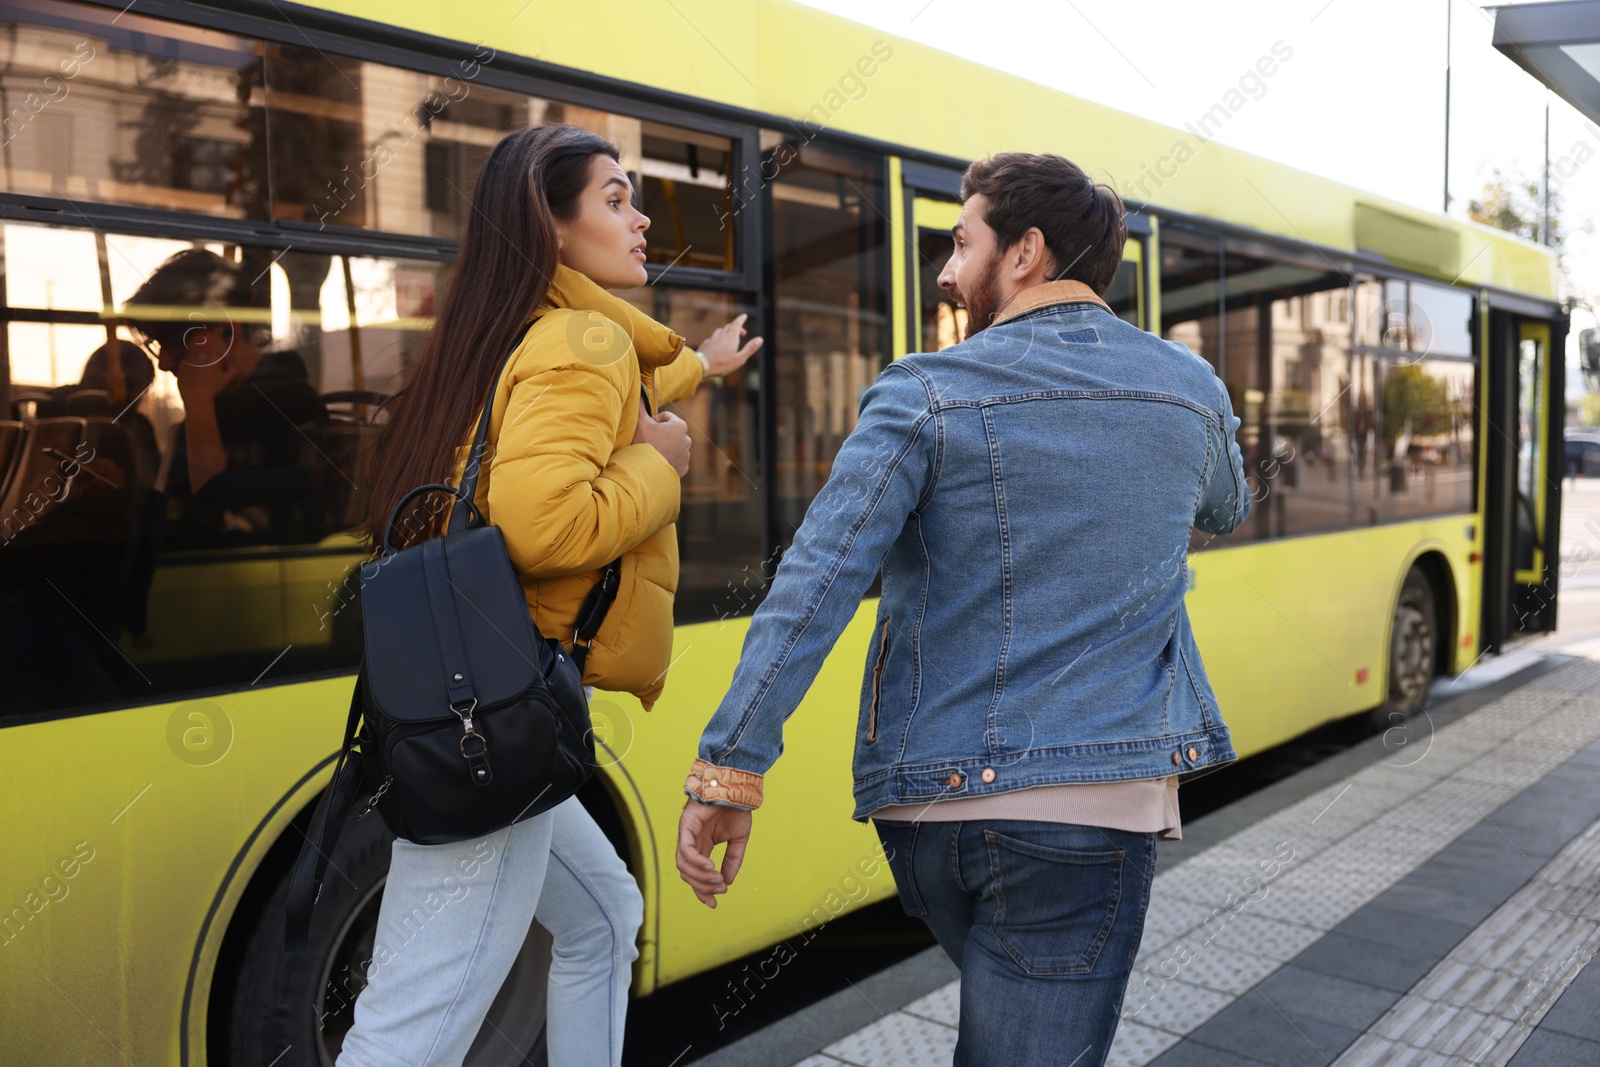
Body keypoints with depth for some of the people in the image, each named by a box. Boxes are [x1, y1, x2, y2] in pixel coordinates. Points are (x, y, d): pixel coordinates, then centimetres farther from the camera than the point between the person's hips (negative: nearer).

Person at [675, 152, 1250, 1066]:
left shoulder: (926, 395, -7)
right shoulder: (1194, 391, 4)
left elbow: (812, 588, -15)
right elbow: (1226, 511, 27)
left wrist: (727, 772, -11)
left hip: (927, 804, 1)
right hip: (1089, 810, 0)